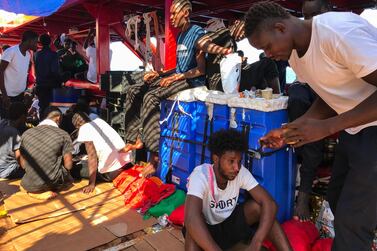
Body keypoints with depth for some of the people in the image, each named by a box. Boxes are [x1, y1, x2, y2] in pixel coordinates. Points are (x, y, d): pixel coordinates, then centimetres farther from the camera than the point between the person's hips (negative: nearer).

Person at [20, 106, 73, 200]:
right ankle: (44, 191, 7)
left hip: (29, 185, 5)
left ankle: (34, 191, 11)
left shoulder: (26, 133, 1)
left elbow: (23, 164, 6)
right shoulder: (63, 135, -10)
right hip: (52, 183, -4)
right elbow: (68, 165, -8)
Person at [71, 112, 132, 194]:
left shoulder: (83, 129, -6)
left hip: (111, 172, -7)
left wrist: (92, 184, -12)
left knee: (75, 170, 8)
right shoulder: (99, 121, 15)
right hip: (126, 160, 8)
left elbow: (92, 156, -14)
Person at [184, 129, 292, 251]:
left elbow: (270, 204, -25)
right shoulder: (200, 175, -30)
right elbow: (191, 219, -45)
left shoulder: (241, 172, -17)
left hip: (231, 223, 4)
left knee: (258, 205, -22)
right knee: (194, 226, -38)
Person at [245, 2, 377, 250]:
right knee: (338, 199, 18)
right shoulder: (294, 54, 2)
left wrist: (327, 127, -28)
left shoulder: (340, 31, -25)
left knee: (353, 219, -2)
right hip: (353, 129, 8)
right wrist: (288, 130, 1)